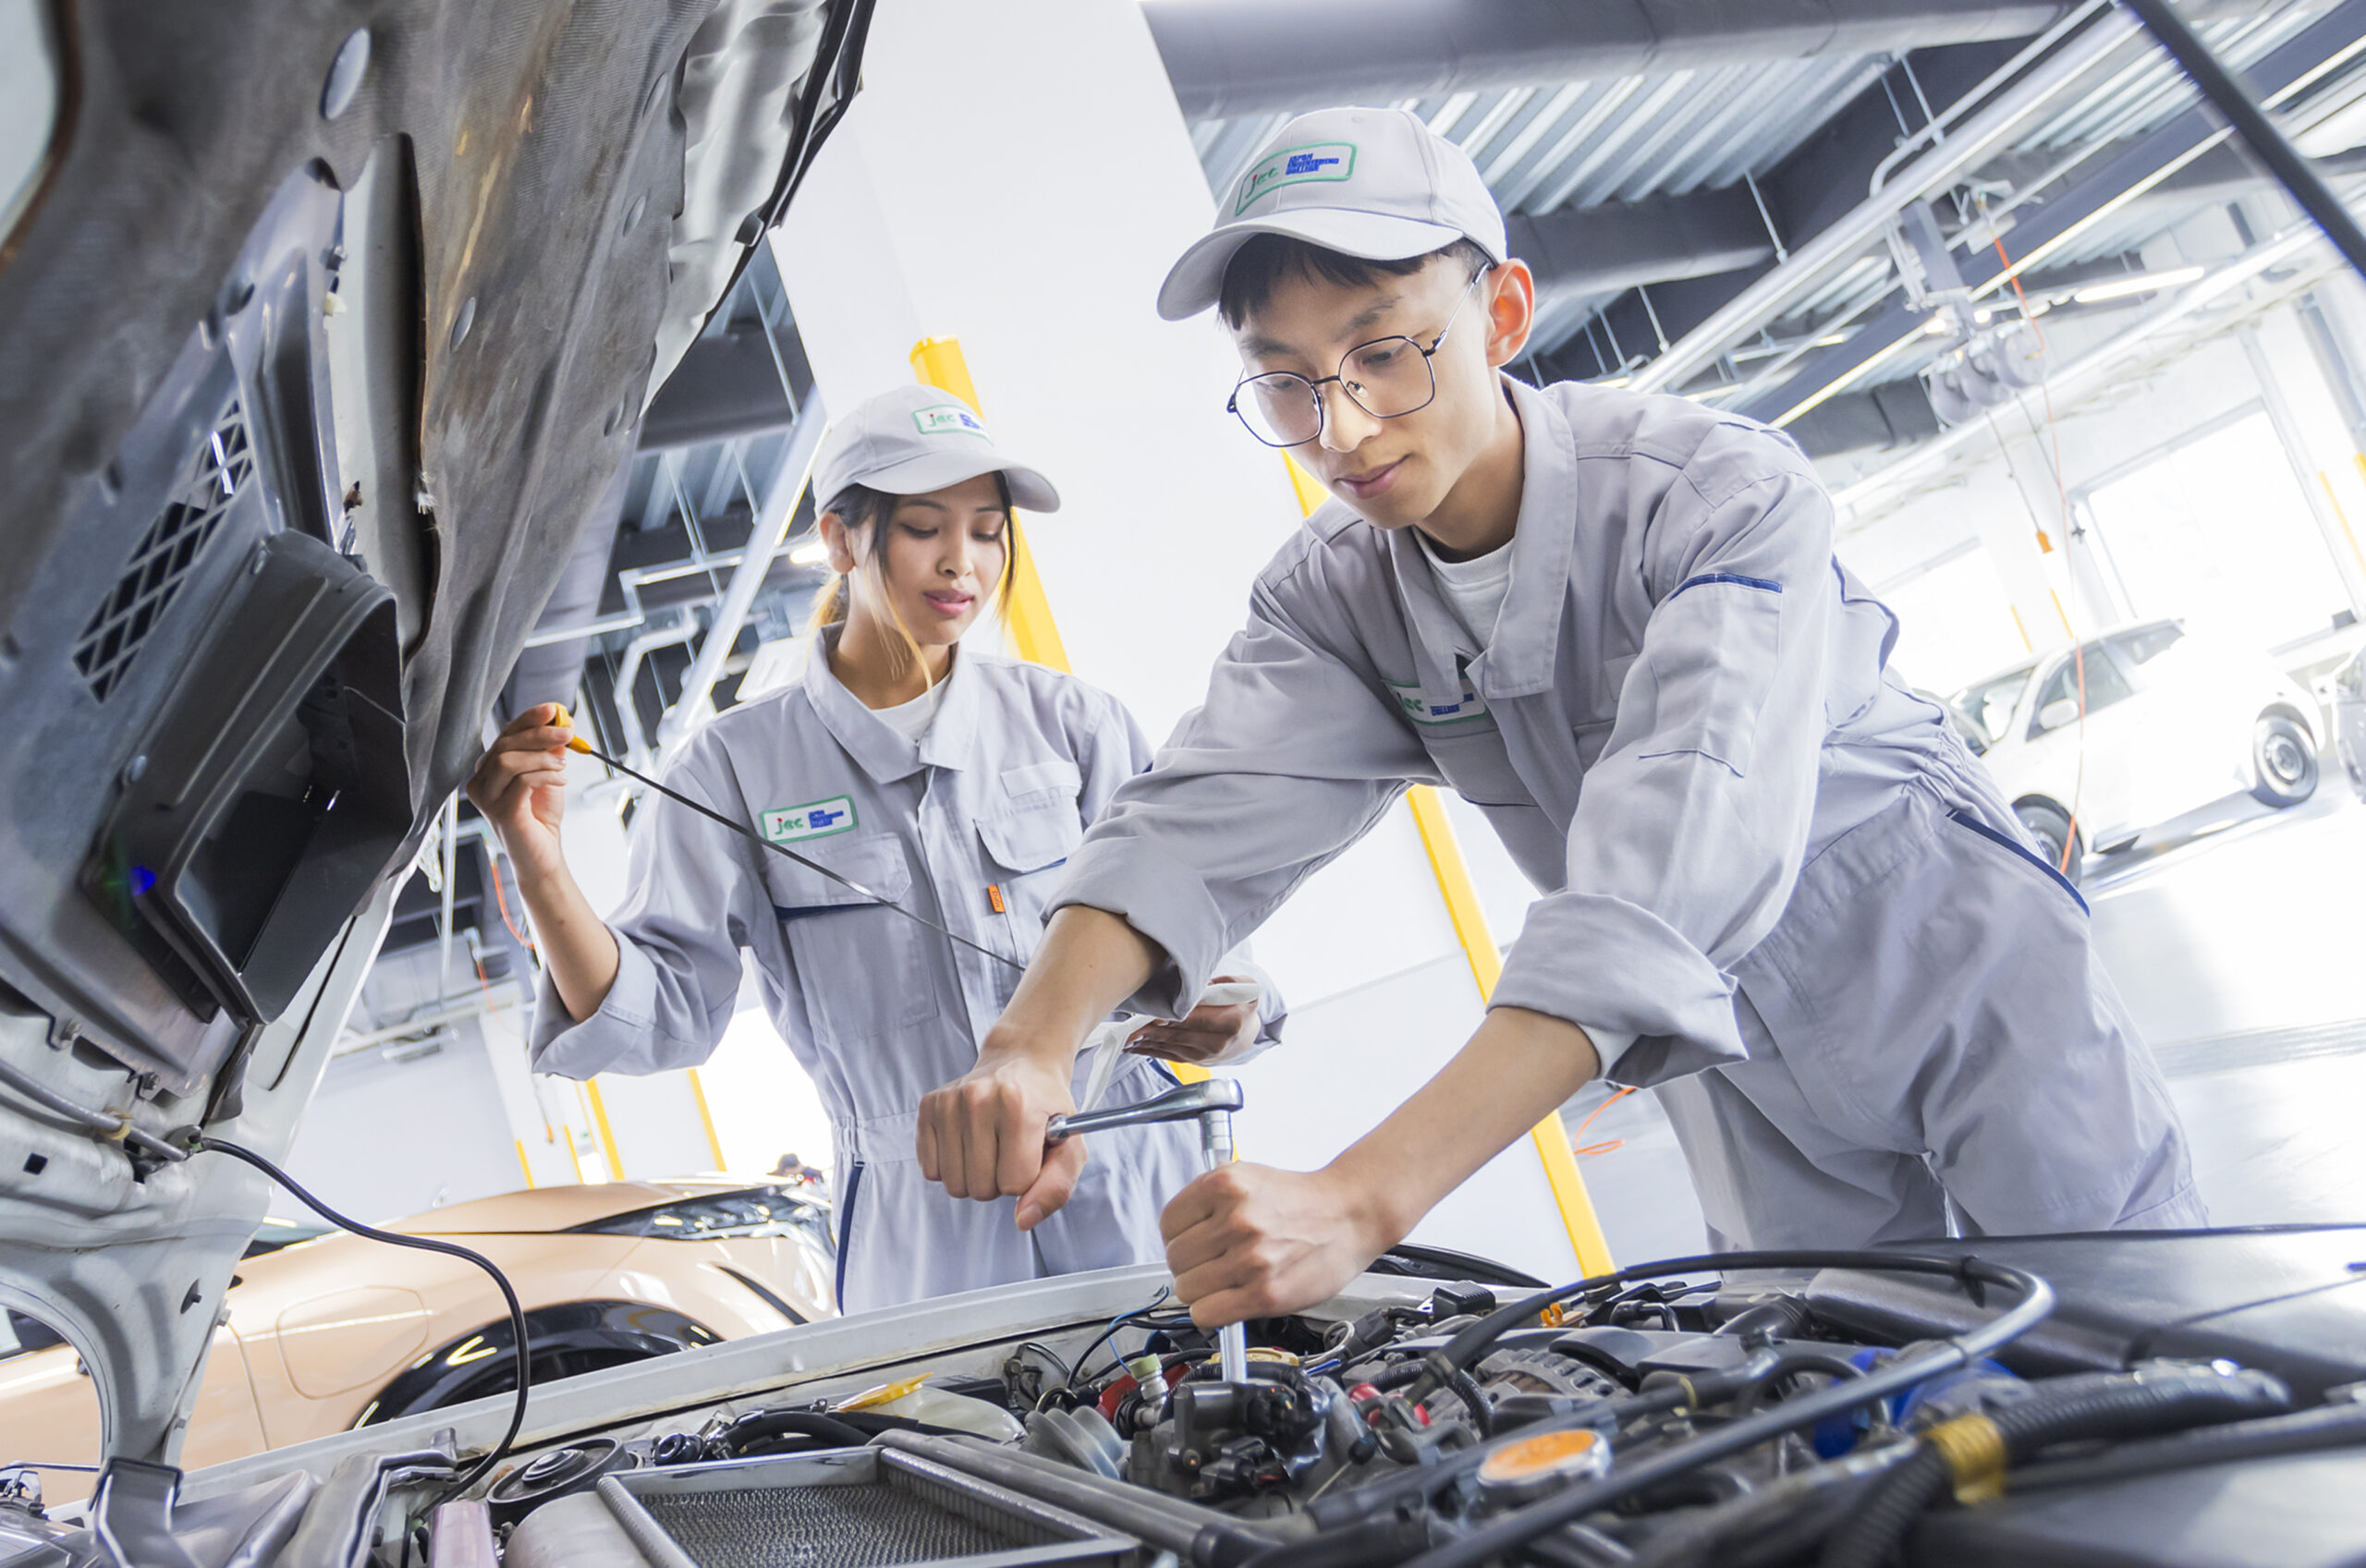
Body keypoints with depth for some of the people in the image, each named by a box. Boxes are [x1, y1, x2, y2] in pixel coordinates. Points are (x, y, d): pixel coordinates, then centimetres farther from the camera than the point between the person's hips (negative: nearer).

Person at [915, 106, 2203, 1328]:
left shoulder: (1726, 495, -29)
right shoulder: (1334, 598, -8)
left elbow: (1674, 871, -43)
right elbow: (1208, 813, -21)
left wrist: (1362, 1201, -53)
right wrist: (1032, 1042, -44)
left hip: (1962, 981, -4)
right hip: (1754, 1086, 4)